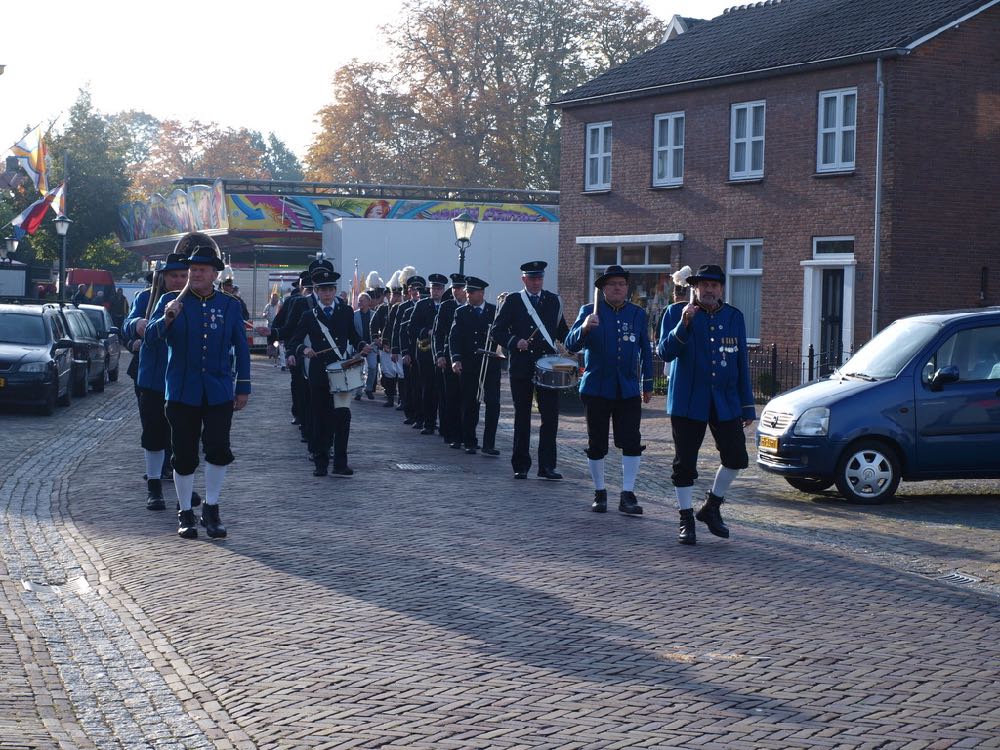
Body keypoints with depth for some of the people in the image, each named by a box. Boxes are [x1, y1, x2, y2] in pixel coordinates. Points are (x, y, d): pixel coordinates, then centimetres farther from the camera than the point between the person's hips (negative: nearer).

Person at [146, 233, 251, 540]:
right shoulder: (171, 301, 4)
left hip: (219, 393, 1)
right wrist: (167, 319, -27)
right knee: (184, 455, 3)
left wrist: (243, 388, 7)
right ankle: (185, 513, 17)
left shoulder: (230, 306, 7)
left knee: (218, 449, -9)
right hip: (182, 393, 0)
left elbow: (241, 349, 10)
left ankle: (211, 508, 8)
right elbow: (151, 334, -7)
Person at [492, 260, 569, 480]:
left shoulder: (554, 301, 12)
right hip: (521, 367, -1)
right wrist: (515, 341, -16)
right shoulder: (513, 301, 5)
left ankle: (547, 466, -1)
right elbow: (498, 331, 2)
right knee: (522, 417, 5)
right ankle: (520, 466, 12)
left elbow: (562, 330, 16)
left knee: (550, 416, -6)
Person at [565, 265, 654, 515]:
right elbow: (571, 345, -10)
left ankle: (627, 495, -4)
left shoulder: (638, 314, 8)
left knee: (631, 442, -8)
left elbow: (646, 351, 13)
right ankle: (600, 493, 19)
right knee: (597, 444, 5)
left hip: (628, 389, 1)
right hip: (596, 389, -1)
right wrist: (584, 328, -29)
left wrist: (648, 385, 12)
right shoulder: (590, 312, 0)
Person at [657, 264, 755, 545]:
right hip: (688, 402, -3)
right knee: (685, 464, 1)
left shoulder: (734, 317, 8)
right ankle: (686, 520, 14)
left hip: (725, 402, 3)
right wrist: (683, 324, -25)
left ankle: (711, 508, 20)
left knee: (737, 457, -1)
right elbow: (665, 353, -11)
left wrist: (747, 405, 8)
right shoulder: (676, 313, -2)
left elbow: (742, 363, 11)